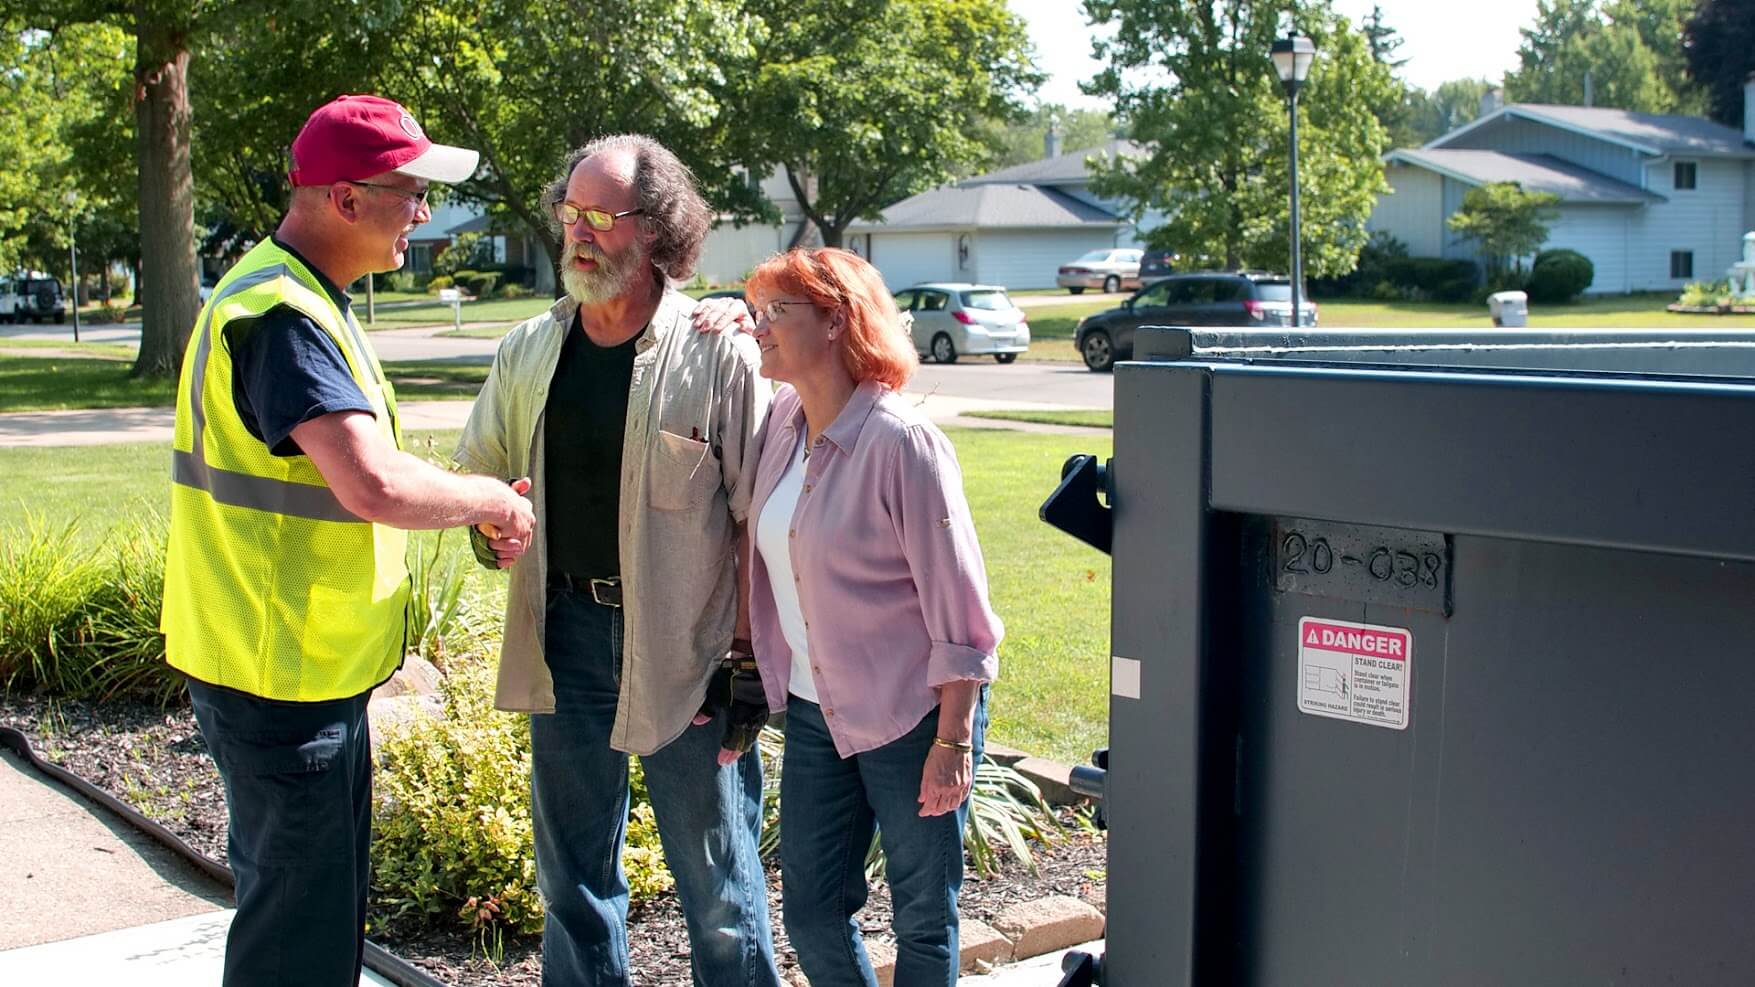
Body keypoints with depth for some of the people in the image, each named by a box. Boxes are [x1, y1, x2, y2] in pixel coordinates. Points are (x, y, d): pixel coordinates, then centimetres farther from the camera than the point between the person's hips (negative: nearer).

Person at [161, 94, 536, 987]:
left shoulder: (293, 298, 12)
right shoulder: (284, 318, -22)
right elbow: (378, 487, -34)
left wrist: (469, 500, 6)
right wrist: (489, 497, -16)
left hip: (303, 661, 10)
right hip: (284, 676, -10)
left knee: (292, 901, 23)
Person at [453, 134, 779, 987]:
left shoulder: (719, 353, -8)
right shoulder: (529, 351, 7)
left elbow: (759, 518, -7)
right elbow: (474, 474, 20)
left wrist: (746, 659, -10)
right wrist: (489, 526, -1)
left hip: (684, 645, -5)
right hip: (565, 632, 5)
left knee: (715, 874, 6)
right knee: (572, 873, 15)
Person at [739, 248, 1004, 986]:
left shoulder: (901, 442, -18)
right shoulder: (781, 423, 2)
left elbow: (958, 604, -17)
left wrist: (952, 741, -17)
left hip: (910, 715, -6)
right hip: (814, 712, 7)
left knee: (923, 921, 8)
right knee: (810, 913, 12)